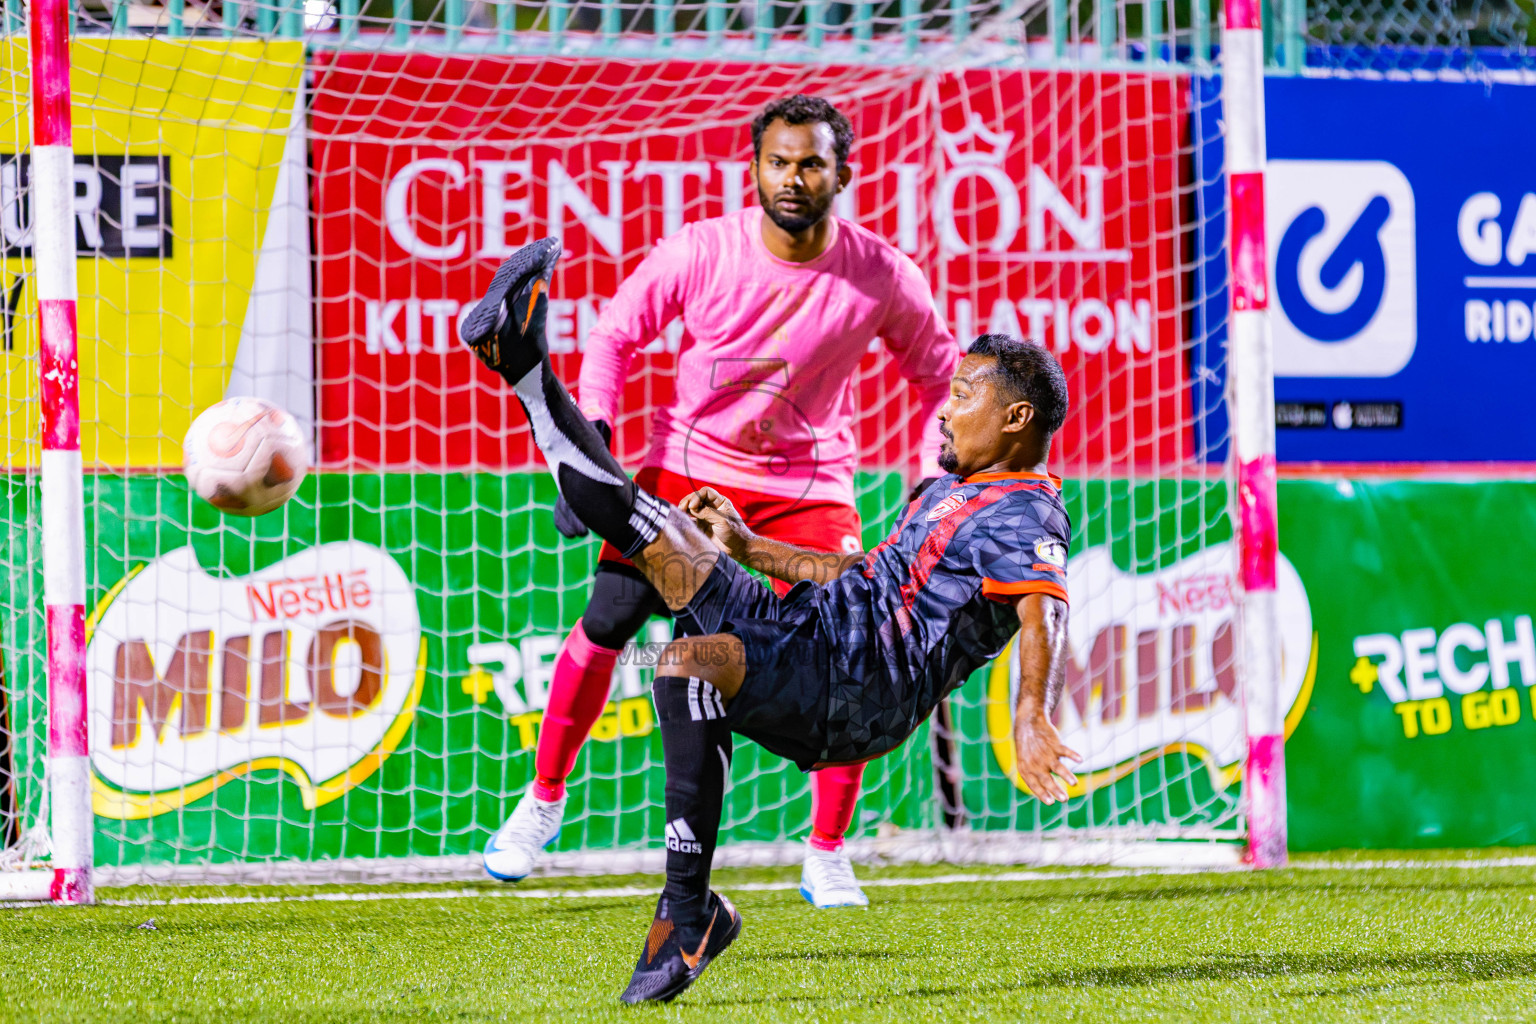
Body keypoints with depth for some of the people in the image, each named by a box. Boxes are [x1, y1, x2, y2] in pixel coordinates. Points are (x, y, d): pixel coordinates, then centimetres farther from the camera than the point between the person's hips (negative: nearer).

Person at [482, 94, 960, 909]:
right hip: (689, 463, 0)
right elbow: (616, 332, -1)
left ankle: (827, 857, 5)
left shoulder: (883, 278, -12)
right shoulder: (702, 251, -14)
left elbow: (938, 377, 4)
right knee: (606, 623, -9)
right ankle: (544, 801, 13)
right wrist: (593, 441, -14)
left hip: (809, 483, 0)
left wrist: (934, 488, -6)